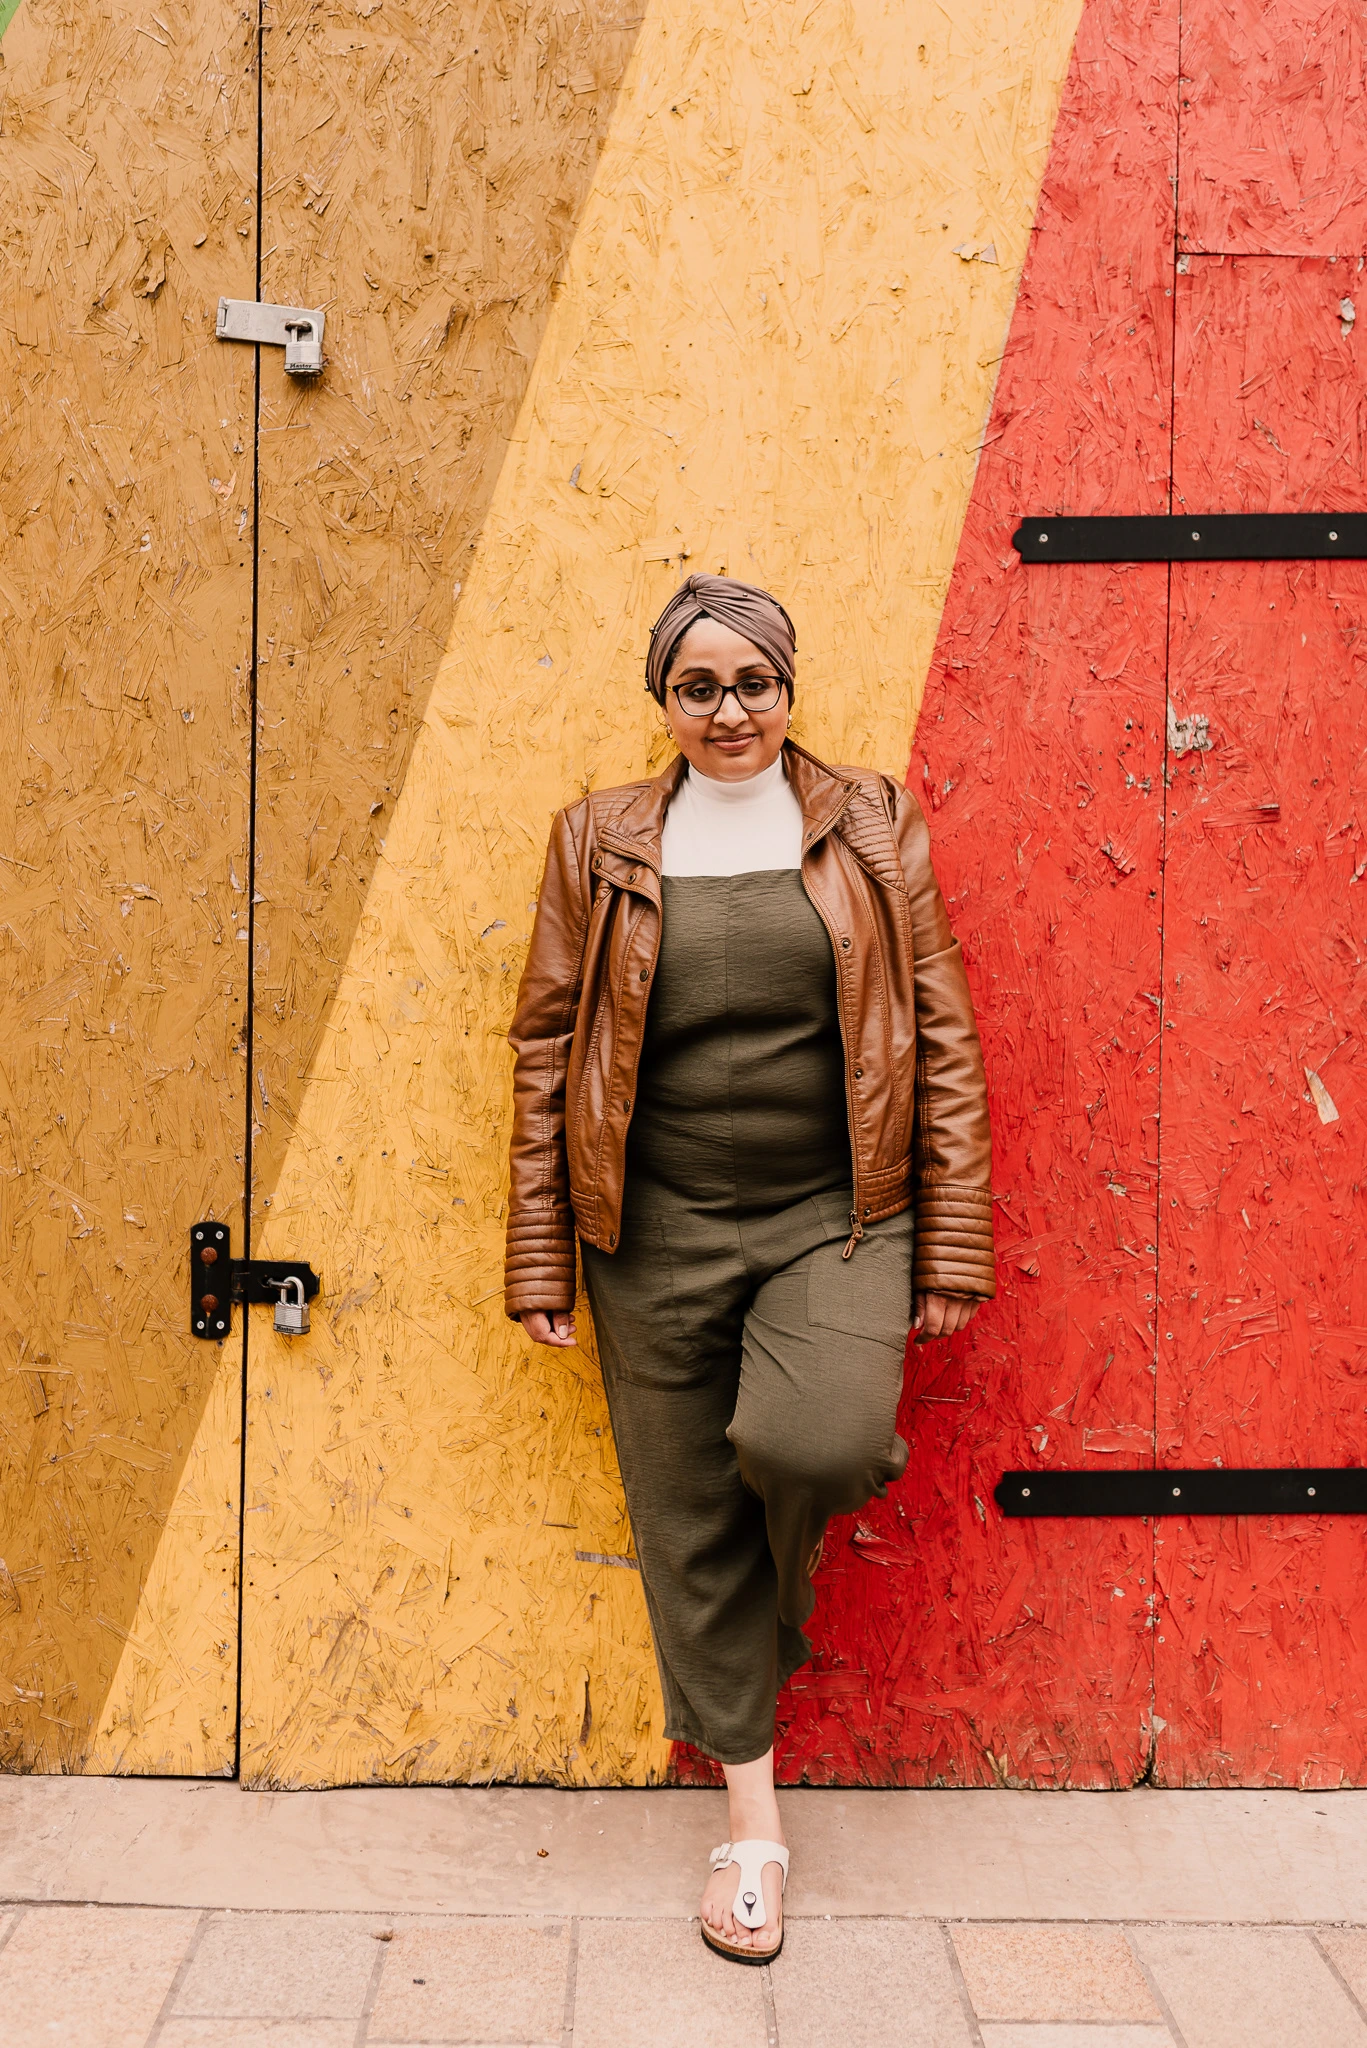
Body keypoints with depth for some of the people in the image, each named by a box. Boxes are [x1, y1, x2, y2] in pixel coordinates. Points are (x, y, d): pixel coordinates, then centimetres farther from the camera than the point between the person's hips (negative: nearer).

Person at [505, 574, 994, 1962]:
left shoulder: (873, 830, 3)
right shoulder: (599, 844, 4)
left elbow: (942, 1040, 3)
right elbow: (546, 1051, 5)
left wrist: (952, 1247, -1)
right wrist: (540, 1260, 2)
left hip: (837, 1219, -1)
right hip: (660, 1235, 1)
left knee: (811, 1442, -26)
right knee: (690, 1523, 8)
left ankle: (796, 1563, 13)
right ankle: (752, 1816, 29)